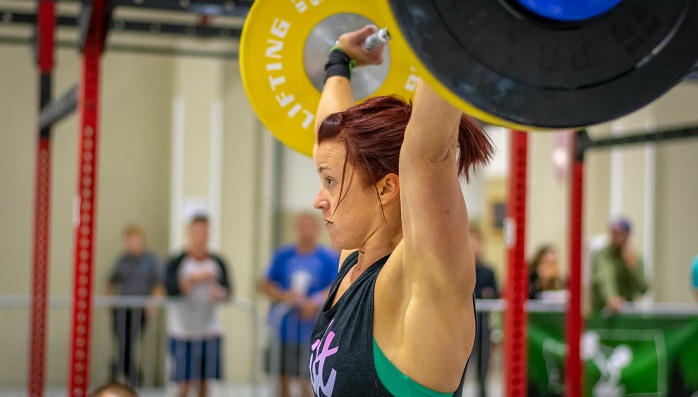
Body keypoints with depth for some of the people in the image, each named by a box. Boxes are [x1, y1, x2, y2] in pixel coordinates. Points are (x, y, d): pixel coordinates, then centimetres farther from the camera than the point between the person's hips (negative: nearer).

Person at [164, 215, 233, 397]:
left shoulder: (218, 262, 7)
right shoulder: (177, 262, -3)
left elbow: (228, 289, 1)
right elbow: (170, 288, -16)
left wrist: (220, 293, -20)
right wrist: (195, 279, -26)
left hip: (210, 331, 3)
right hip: (183, 330, -3)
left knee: (203, 381, 7)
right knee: (184, 382, -5)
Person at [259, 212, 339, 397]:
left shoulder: (330, 258, 0)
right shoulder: (283, 255, 6)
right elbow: (265, 285, 6)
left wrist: (316, 302, -20)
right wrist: (283, 296, -12)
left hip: (312, 331, -2)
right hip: (283, 328, 2)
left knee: (306, 381, -1)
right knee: (282, 379, 8)